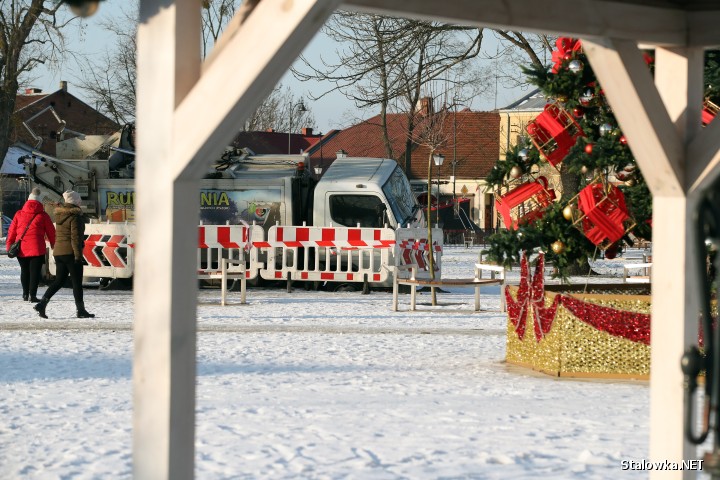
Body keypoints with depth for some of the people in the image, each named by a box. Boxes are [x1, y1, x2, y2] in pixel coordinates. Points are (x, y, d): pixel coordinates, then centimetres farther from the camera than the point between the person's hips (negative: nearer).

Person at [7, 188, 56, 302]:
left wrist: (9, 247, 15)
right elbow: (51, 232, 4)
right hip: (37, 248, -3)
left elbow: (12, 231, 8)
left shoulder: (19, 214, 6)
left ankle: (25, 294, 24)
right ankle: (32, 295, -8)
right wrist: (54, 246, 15)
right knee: (35, 271, -1)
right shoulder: (43, 215, -1)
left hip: (21, 249, 3)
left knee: (24, 271, 17)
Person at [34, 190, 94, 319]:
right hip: (70, 252, -8)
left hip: (58, 251, 8)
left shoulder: (60, 215, 13)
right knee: (77, 282, -1)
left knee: (59, 280, 12)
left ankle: (42, 303, -1)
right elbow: (75, 237, -18)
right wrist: (78, 255, -17)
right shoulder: (75, 217, -13)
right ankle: (81, 310, 2)